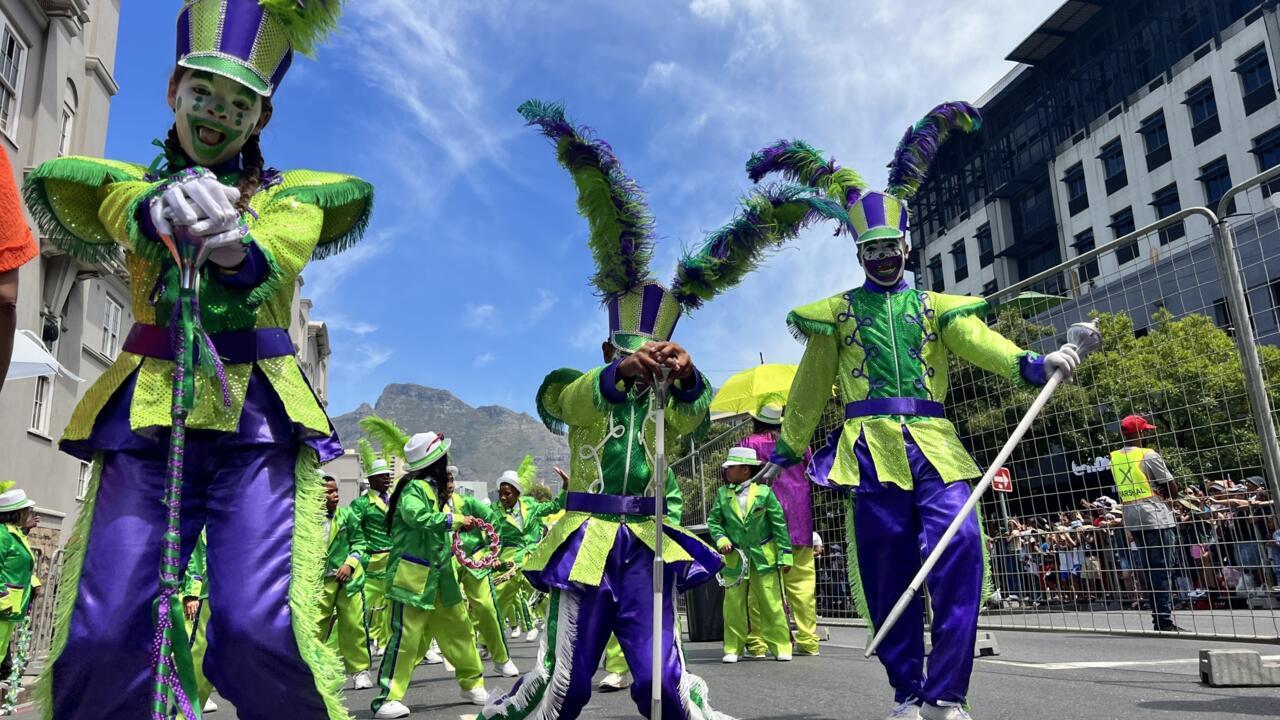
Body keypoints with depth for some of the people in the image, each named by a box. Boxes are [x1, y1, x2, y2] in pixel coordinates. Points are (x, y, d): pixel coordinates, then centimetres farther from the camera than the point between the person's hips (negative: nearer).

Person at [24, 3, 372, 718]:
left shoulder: (288, 193, 14)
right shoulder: (135, 182, 18)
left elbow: (283, 239, -10)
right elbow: (65, 181, -7)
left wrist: (237, 244, -36)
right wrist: (160, 205, -31)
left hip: (257, 415, -2)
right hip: (147, 411, 2)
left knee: (262, 630, -17)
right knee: (100, 635, -9)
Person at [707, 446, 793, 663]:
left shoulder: (764, 492, -5)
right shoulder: (723, 494, 3)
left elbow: (779, 525, -2)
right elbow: (713, 520, 10)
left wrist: (785, 556, -5)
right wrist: (721, 539, -10)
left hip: (764, 557, -2)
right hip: (734, 558, 2)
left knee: (772, 604, 2)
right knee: (733, 604, 4)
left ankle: (781, 646, 14)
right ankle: (733, 648, 15)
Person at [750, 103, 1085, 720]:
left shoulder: (937, 307, 16)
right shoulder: (837, 313, 13)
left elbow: (980, 342, -2)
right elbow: (809, 390, 16)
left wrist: (1034, 363, -22)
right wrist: (786, 450, 19)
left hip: (934, 445, 1)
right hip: (871, 449, -1)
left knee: (961, 550, -15)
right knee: (887, 575, 0)